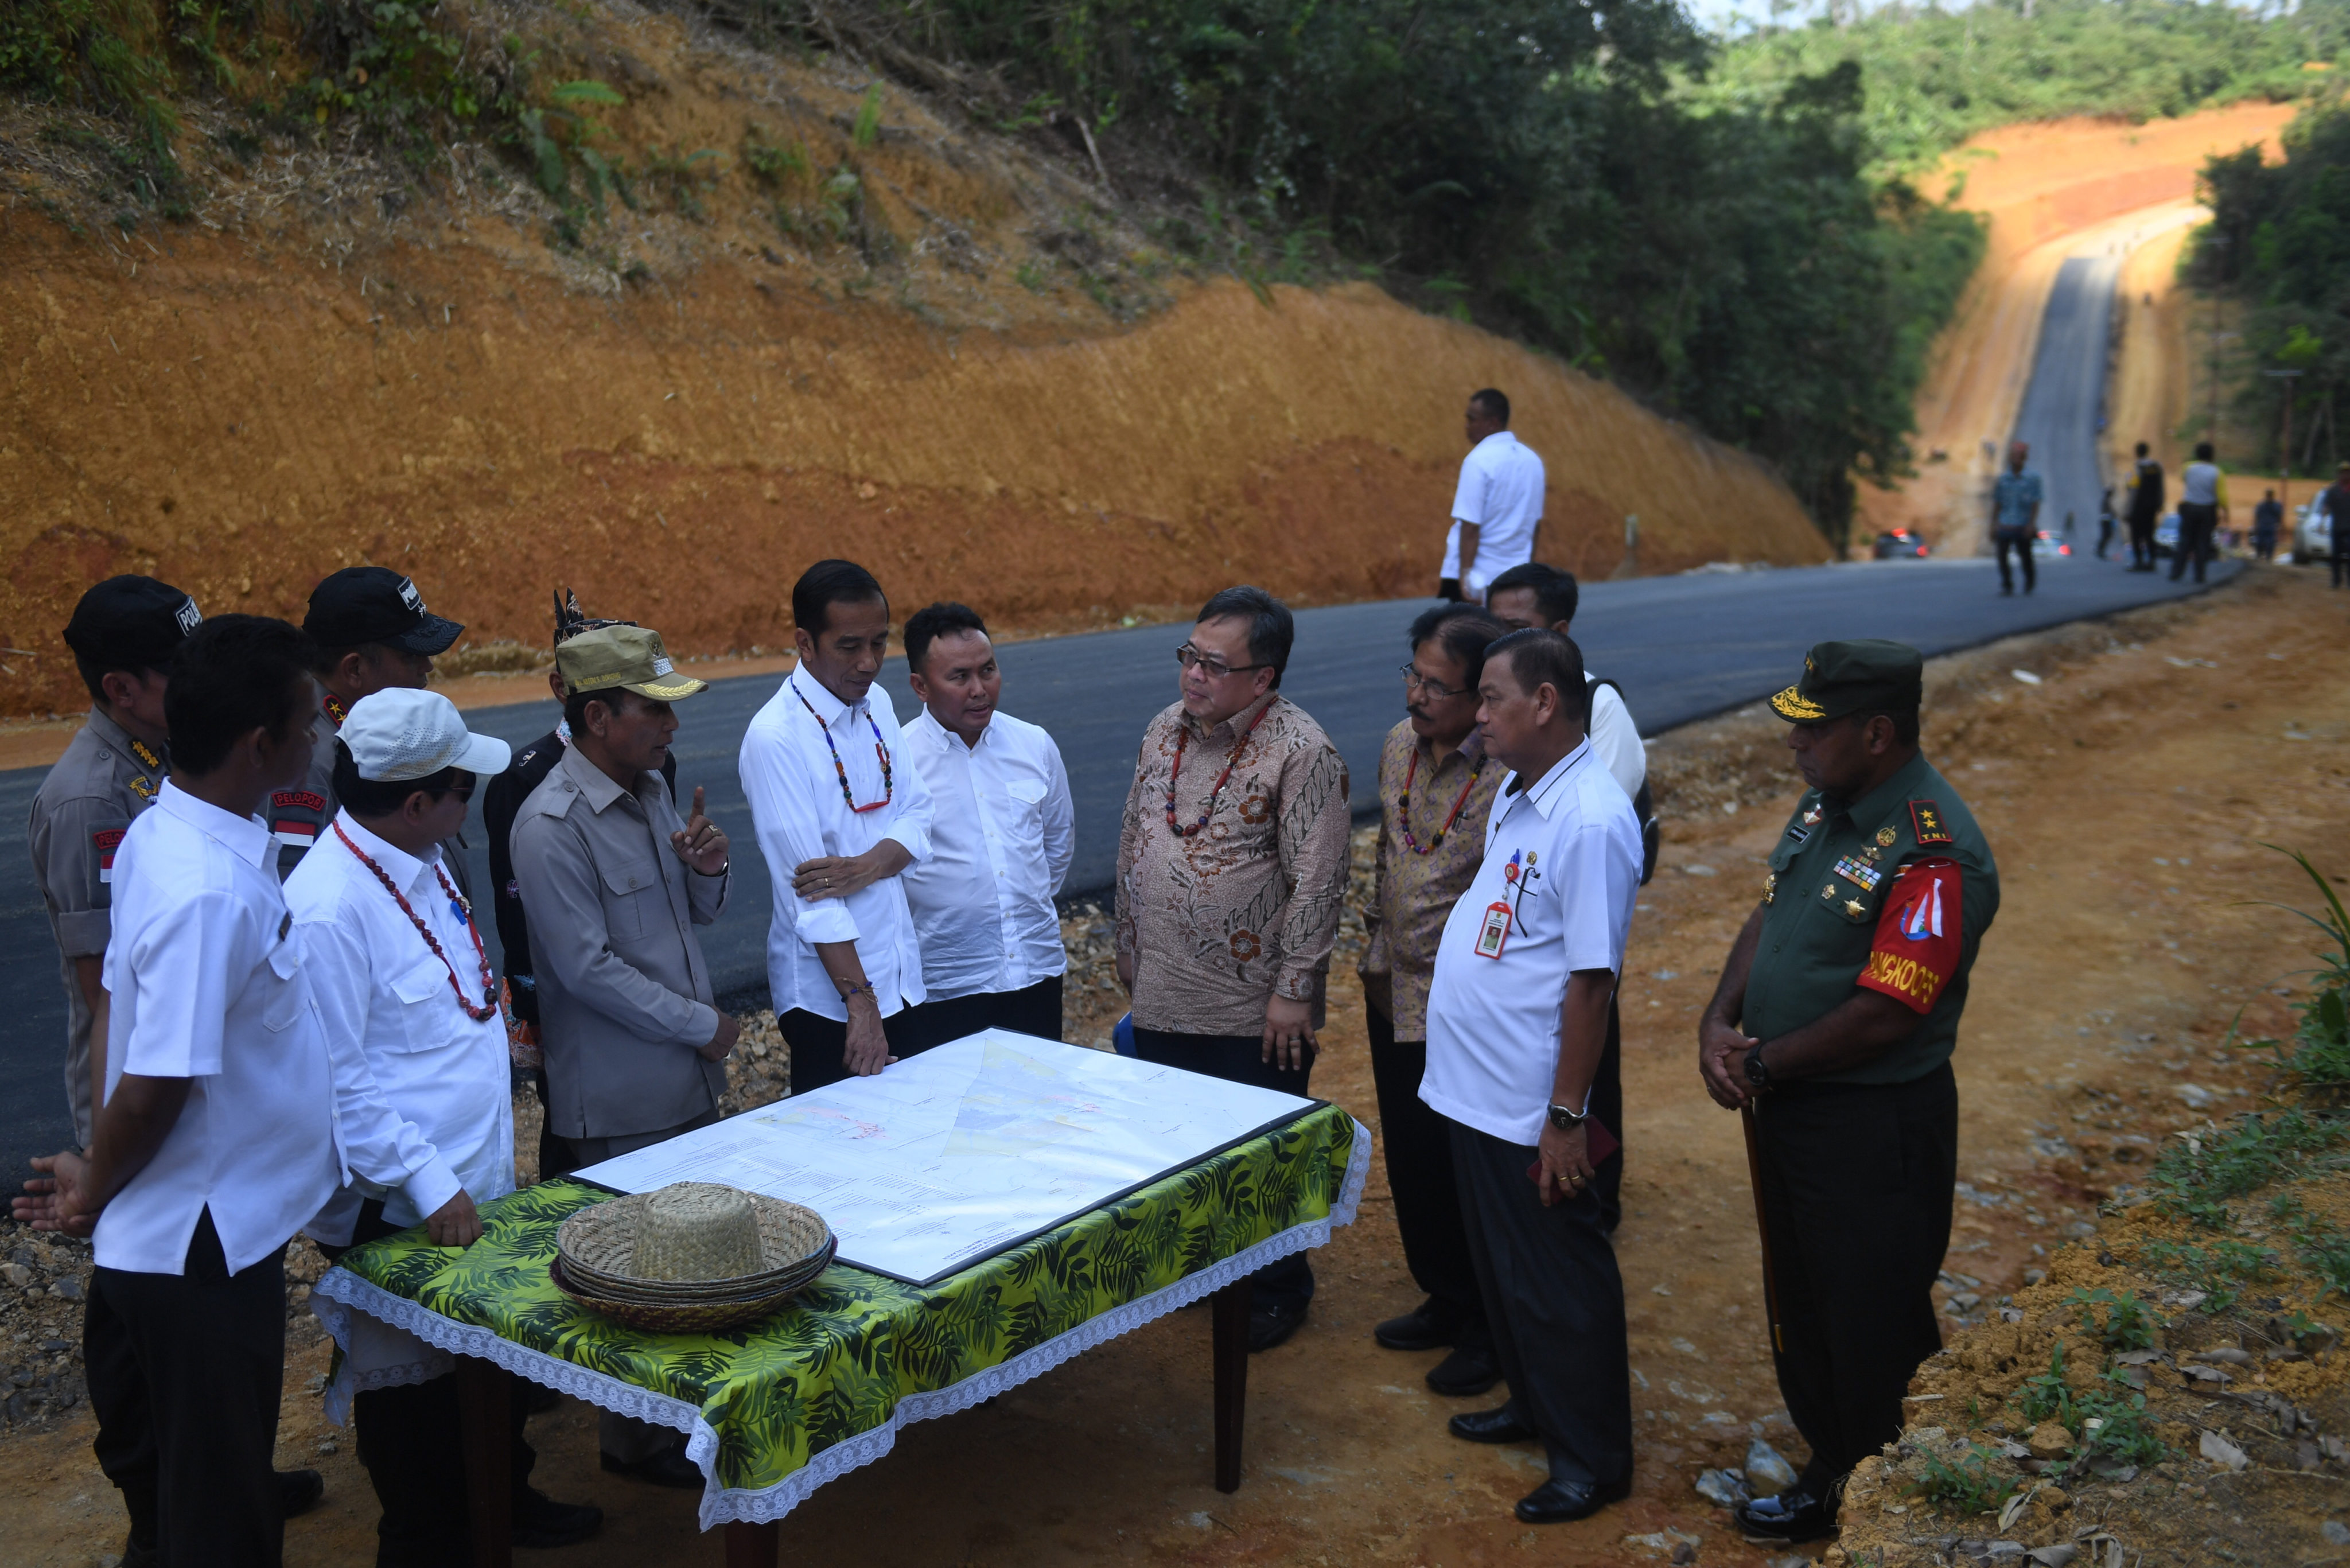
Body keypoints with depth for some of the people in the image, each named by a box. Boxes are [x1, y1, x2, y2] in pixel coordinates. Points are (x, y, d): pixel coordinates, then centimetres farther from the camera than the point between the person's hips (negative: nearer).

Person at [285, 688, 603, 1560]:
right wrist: (428, 1182, -22)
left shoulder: (420, 863, 3)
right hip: (399, 1215, -8)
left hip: (477, 1181, 9)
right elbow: (335, 1081, -24)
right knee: (413, 1381, 12)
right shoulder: (328, 908, -25)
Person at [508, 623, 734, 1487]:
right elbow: (587, 967, -20)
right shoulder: (552, 825, -19)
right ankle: (637, 1439, 21)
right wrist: (701, 1025, -14)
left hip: (688, 1077, 8)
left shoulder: (652, 790, 6)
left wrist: (707, 869, -7)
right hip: (619, 1098, -8)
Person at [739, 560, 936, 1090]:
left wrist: (869, 866, -17)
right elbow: (809, 892, -20)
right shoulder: (775, 738, -18)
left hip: (900, 975, 7)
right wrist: (860, 1002, -21)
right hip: (827, 993, -6)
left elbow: (918, 815, 4)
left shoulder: (876, 704, 5)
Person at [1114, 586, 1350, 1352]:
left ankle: (1277, 1288, 26)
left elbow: (1317, 881, -16)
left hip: (1255, 1010, -6)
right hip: (1162, 997, 6)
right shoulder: (1165, 730, 5)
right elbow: (1133, 846, 14)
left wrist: (1294, 991, -17)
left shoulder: (1302, 752, -16)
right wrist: (1129, 947, 16)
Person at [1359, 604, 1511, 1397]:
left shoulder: (1513, 774, -23)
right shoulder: (1399, 745, 3)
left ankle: (1490, 1331, 25)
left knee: (1468, 1175, 5)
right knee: (1411, 1162, 19)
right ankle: (1444, 1301, 38)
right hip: (1396, 999, 8)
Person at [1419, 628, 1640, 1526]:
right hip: (1474, 1091, 9)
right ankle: (1534, 1408, 41)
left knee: (1558, 1285, 6)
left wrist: (1566, 1117, -21)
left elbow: (1591, 978, -23)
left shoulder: (1590, 821, -23)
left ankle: (1593, 1460, 23)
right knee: (1501, 1268, 23)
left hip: (1529, 1113, -9)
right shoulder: (1516, 794, 6)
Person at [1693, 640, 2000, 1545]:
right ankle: (1831, 1479, 42)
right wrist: (1719, 1023, -6)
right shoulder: (1825, 804, 4)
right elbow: (1766, 919, 10)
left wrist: (1761, 1064, -15)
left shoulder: (1935, 854, -25)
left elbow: (1883, 1014, -26)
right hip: (1788, 1104, 9)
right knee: (1801, 1306, 23)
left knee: (1875, 1334, 7)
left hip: (1875, 1128, -9)